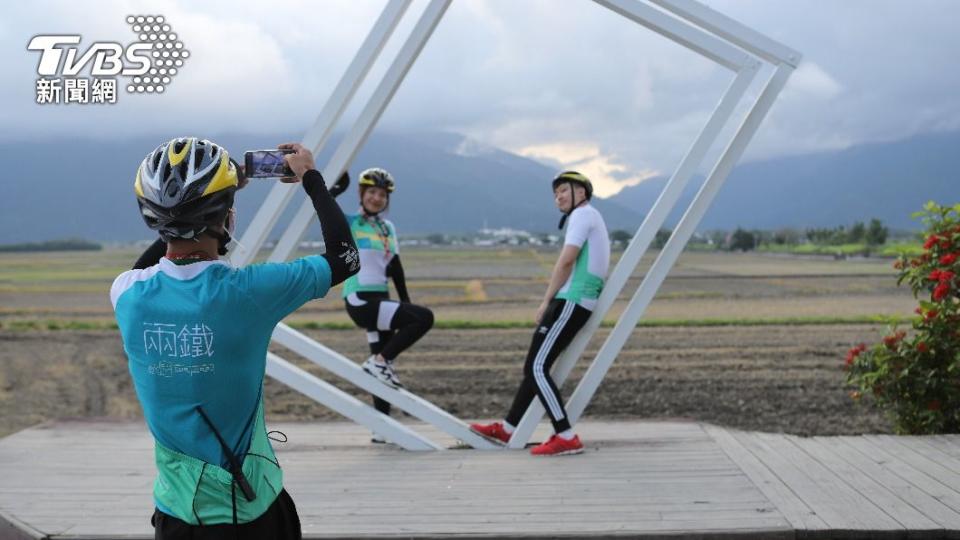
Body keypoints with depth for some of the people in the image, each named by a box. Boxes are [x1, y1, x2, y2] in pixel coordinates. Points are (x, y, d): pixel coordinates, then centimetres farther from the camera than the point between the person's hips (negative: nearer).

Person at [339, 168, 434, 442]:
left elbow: (395, 267, 19)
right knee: (424, 318, -21)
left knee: (381, 372, 8)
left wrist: (406, 304, 17)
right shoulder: (349, 224, -2)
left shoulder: (388, 228, 16)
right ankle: (380, 360, -12)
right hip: (360, 301, -7)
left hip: (380, 300, 7)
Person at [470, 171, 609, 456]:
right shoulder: (592, 219, 27)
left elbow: (566, 261, -13)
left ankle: (566, 437, -17)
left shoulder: (583, 214, -3)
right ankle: (507, 428, 23)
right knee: (535, 367, 15)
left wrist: (546, 301, -6)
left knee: (537, 368, -14)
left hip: (570, 302, -10)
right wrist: (551, 303, 9)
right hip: (575, 304, 10)